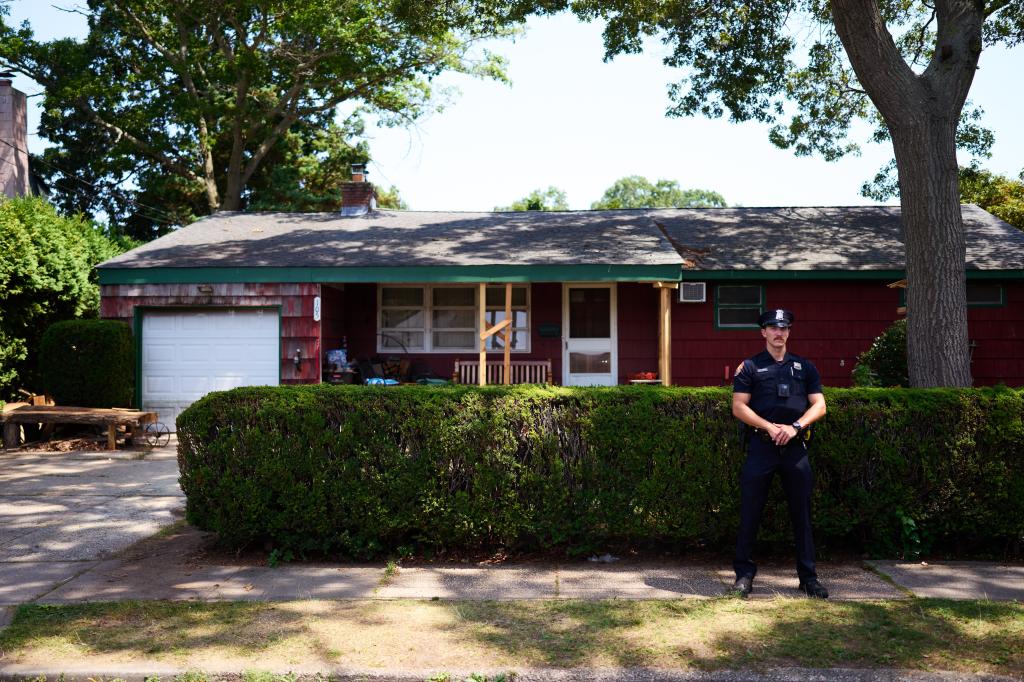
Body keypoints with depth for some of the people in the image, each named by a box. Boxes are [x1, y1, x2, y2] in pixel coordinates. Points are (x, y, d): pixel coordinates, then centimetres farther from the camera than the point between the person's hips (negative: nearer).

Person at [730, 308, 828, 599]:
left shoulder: (805, 367, 12)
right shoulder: (749, 367, 4)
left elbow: (819, 405, 6)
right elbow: (739, 407, -3)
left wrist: (795, 426, -10)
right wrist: (769, 427, -14)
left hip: (795, 447, 2)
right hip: (761, 446, -2)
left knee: (802, 514, 7)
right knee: (750, 513, 1)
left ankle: (808, 577, 17)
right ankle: (744, 574, 12)